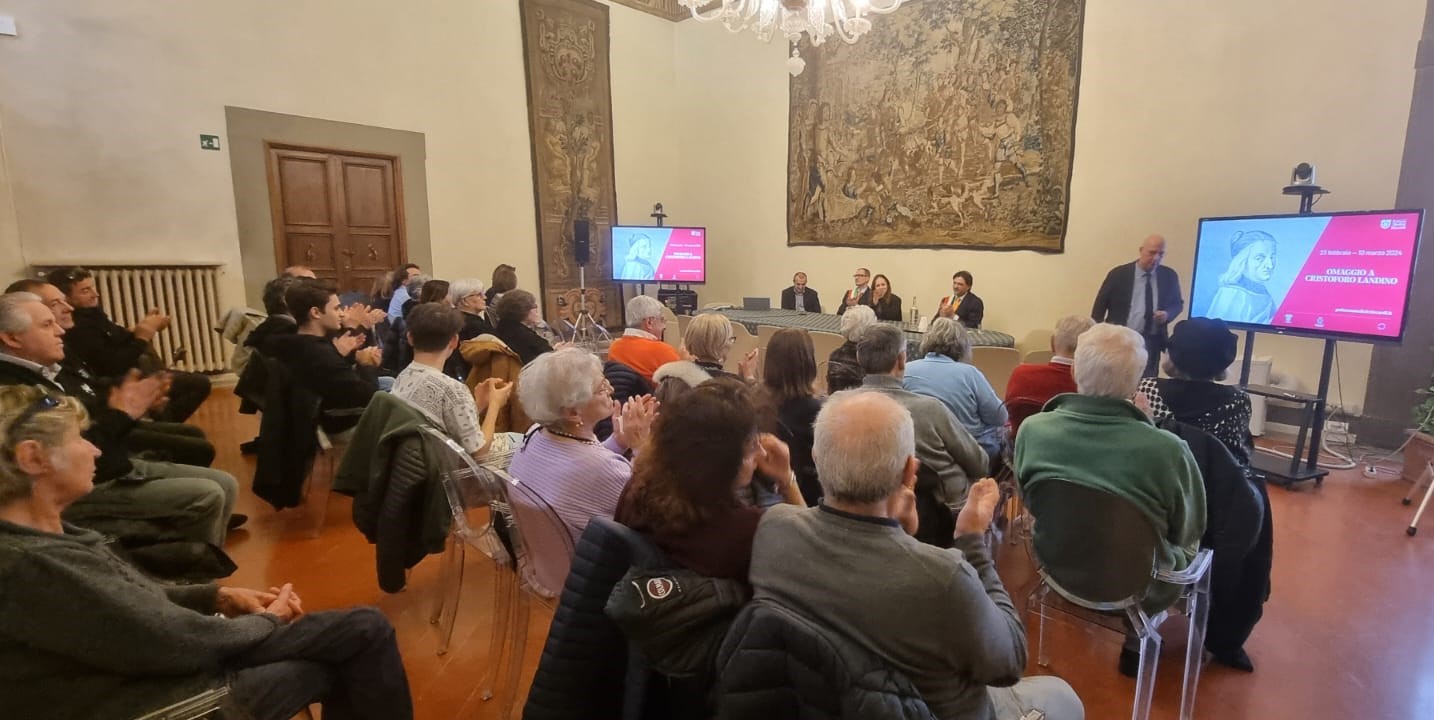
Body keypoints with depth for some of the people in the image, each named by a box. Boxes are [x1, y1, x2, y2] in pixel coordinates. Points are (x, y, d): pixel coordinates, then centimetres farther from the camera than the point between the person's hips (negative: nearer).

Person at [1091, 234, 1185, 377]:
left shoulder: (1169, 276, 5)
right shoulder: (1119, 274, -4)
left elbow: (1178, 303, 17)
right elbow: (1100, 306, 0)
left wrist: (1167, 314, -7)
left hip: (1152, 343, 3)